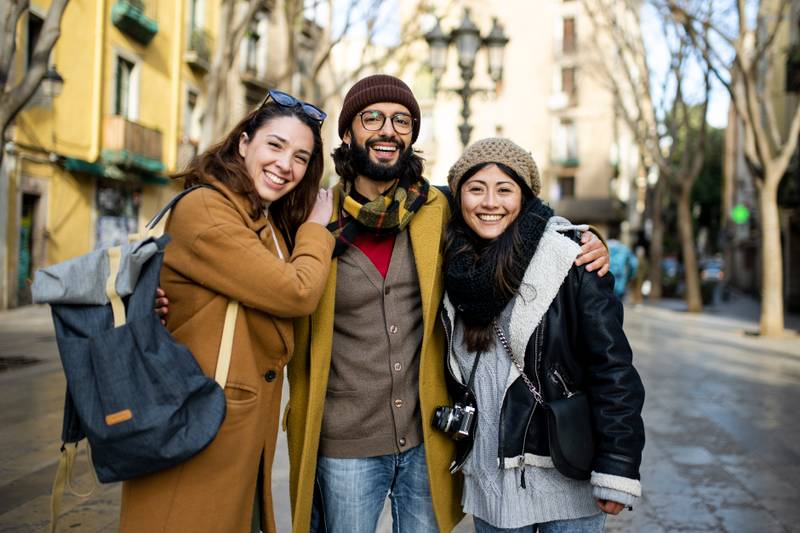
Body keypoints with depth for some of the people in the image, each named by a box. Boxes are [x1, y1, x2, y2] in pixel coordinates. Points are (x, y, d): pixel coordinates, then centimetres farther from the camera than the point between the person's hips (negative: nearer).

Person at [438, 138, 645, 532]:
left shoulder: (570, 259, -12)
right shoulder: (455, 268, 2)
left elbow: (612, 367, -14)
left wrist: (616, 469, -16)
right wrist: (458, 450, 14)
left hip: (566, 476, -4)